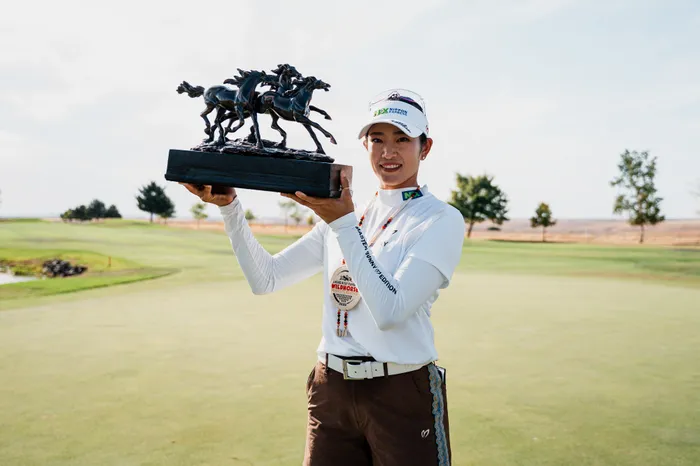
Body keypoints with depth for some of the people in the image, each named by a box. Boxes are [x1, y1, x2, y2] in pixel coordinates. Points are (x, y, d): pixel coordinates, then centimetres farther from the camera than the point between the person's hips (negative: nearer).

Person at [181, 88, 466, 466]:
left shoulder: (442, 219, -8)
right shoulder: (342, 211, 8)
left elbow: (390, 311, -20)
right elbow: (265, 279, 3)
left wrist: (343, 224, -23)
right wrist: (229, 206, -7)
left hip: (403, 396, -4)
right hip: (332, 393, 4)